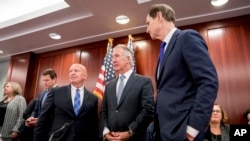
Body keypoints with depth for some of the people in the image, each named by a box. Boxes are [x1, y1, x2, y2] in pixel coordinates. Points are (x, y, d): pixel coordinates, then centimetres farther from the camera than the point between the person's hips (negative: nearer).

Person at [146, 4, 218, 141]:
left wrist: (193, 127, -19)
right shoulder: (165, 48, 17)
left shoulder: (187, 37, -9)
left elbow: (209, 83, -18)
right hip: (164, 126, 8)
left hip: (180, 128, -8)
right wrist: (158, 123, 11)